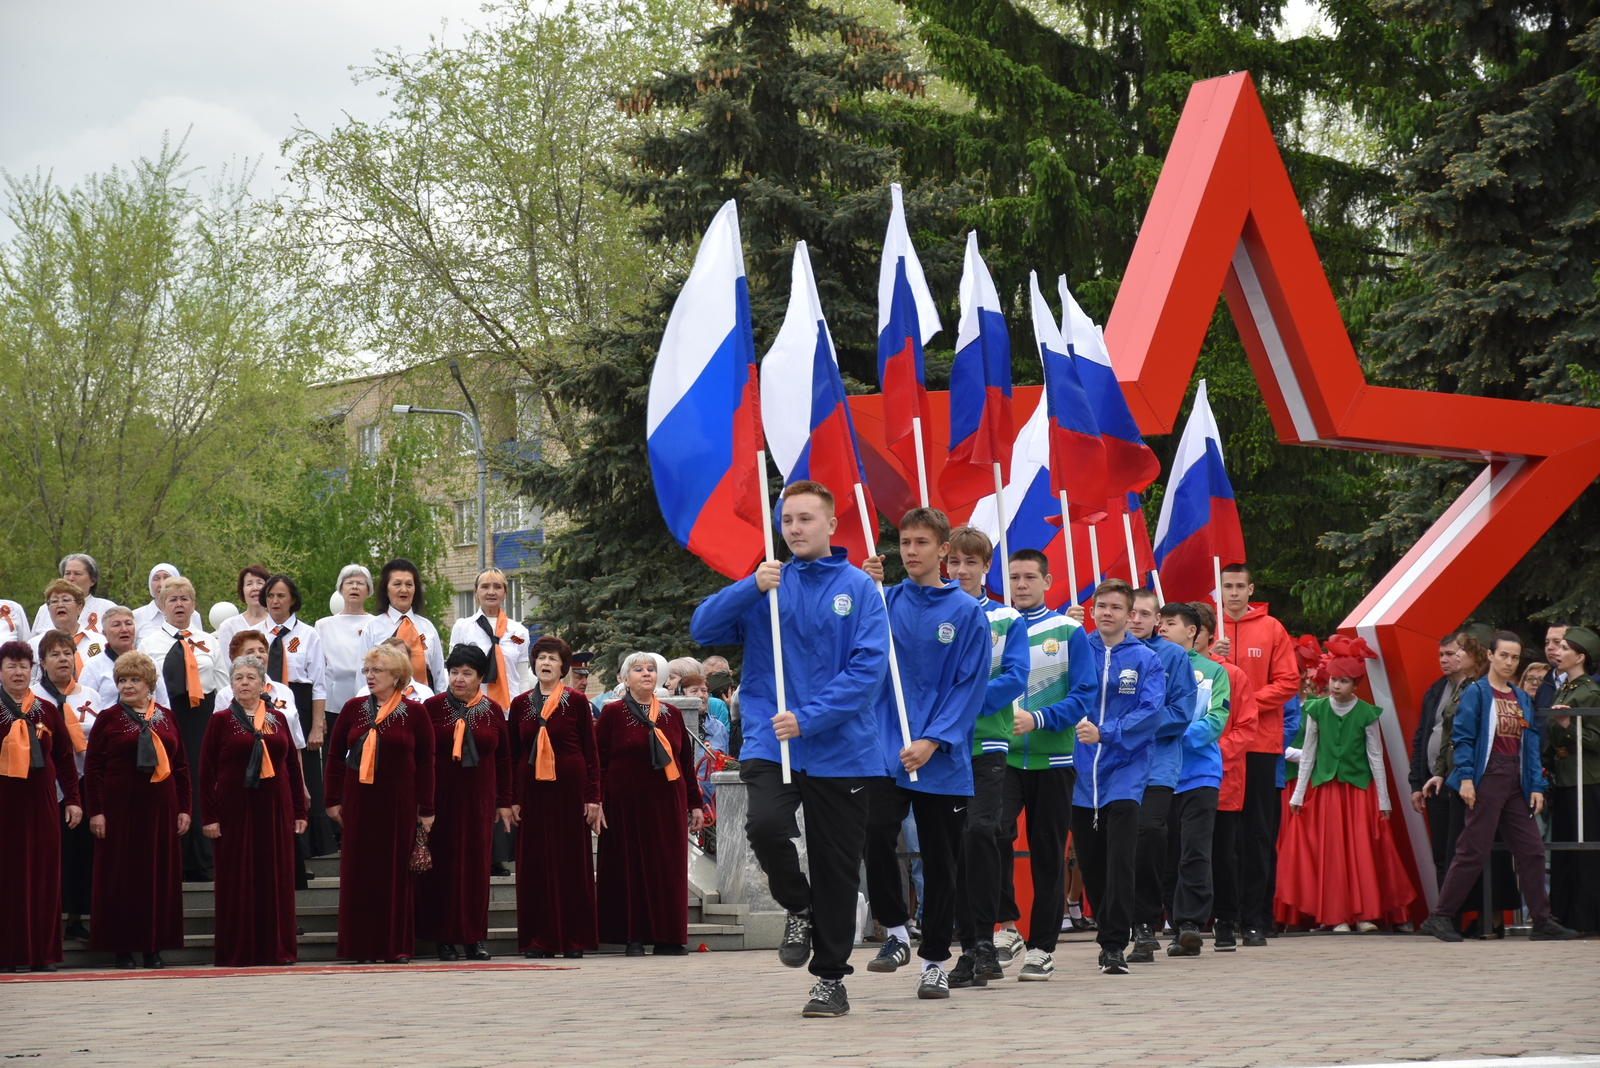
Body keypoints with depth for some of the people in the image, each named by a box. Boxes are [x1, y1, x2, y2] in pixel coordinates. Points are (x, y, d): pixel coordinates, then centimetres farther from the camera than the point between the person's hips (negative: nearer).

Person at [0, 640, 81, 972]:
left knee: (44, 876, 3)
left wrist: (72, 799, 7)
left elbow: (65, 758, 12)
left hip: (42, 803, 3)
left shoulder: (47, 711, 11)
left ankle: (42, 953, 9)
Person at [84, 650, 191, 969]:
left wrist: (184, 808, 5)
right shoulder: (108, 718, 1)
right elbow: (93, 766, -3)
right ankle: (123, 949, 5)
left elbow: (181, 765, 11)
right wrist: (95, 811, -10)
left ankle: (154, 948, 10)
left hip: (160, 808, 3)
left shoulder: (166, 717, 11)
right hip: (120, 807, -3)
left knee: (160, 875, 4)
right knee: (121, 875, 0)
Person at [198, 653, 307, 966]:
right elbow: (206, 772, -1)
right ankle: (236, 951, 4)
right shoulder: (221, 720, 2)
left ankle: (278, 948, 9)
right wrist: (208, 817, -7)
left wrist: (299, 811, 7)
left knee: (277, 878, 3)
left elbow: (292, 766, 11)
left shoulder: (278, 719, 10)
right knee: (236, 880, -1)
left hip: (275, 809, 3)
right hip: (235, 809, -3)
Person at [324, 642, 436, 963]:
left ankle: (398, 946, 8)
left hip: (399, 804, -2)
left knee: (397, 872, 1)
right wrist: (333, 800, 4)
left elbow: (425, 762, 1)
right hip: (359, 801, 2)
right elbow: (336, 755, 9)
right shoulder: (353, 709, 5)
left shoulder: (414, 713, 0)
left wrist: (426, 810, -2)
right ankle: (363, 946, 8)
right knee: (360, 872, 2)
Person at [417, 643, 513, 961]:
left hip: (478, 800, 2)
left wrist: (504, 801, 8)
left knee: (476, 863, 3)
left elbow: (504, 758, 11)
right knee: (441, 863, -1)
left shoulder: (492, 711, 7)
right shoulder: (432, 706, 0)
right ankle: (444, 938, 5)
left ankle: (475, 937, 9)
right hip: (440, 798, -2)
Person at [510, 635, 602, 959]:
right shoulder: (520, 704, 8)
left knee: (572, 860, 0)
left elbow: (590, 751, 0)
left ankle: (573, 939, 5)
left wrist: (593, 797, -6)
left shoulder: (576, 701, 1)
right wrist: (512, 799, 3)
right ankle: (539, 939, 6)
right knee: (536, 862, 1)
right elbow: (513, 755, 10)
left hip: (570, 788, -2)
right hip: (533, 790, 2)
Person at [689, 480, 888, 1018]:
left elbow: (868, 668, -9)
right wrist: (752, 587, -16)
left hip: (842, 748, -1)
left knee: (836, 867, 4)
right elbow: (704, 628, -1)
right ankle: (798, 907, 6)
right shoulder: (767, 585, 7)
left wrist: (808, 718, -18)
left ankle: (831, 978, 20)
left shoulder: (858, 587, -2)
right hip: (770, 744, 1)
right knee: (766, 824, -24)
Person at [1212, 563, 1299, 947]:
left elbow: (1288, 681, 1)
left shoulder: (1271, 629, 5)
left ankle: (1256, 920, 1)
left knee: (1259, 833, 0)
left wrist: (1251, 701, -12)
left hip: (1261, 743, -1)